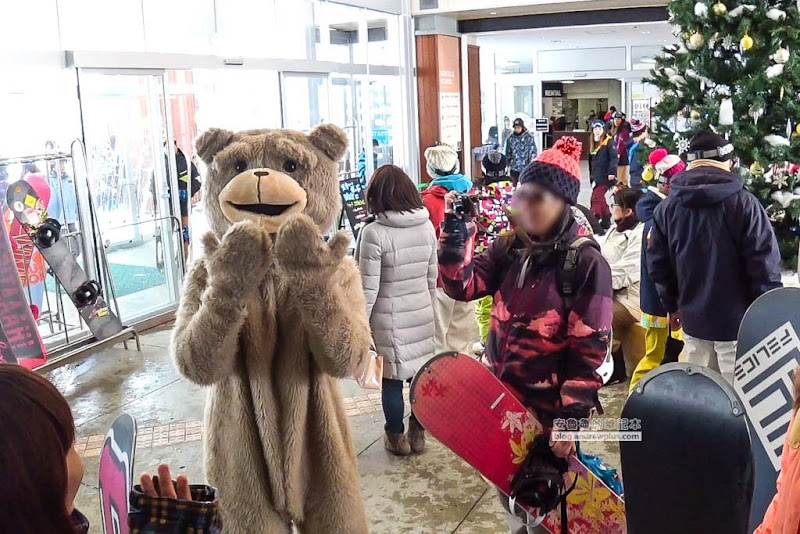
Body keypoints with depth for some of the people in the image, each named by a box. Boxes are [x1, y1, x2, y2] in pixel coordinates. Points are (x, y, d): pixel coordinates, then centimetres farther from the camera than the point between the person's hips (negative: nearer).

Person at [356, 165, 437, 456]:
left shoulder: (374, 233, -19)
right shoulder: (427, 226, -3)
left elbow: (368, 289, -16)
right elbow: (432, 277, 7)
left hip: (389, 320, -5)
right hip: (422, 314, 5)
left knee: (392, 380, 11)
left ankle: (396, 438, 25)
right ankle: (418, 433, 30)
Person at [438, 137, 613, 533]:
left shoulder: (584, 261, -15)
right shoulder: (509, 249, 3)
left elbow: (588, 351, -16)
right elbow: (462, 284, -4)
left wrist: (571, 419, -18)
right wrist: (456, 229, -14)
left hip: (549, 410, -6)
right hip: (501, 399, 6)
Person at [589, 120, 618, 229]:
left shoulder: (608, 142, -8)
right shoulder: (593, 143, 14)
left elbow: (614, 157, -16)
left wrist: (611, 172, -24)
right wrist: (592, 176, 19)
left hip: (605, 176, -8)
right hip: (596, 176, 8)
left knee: (596, 198, -11)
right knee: (600, 198, 14)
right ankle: (606, 220, 25)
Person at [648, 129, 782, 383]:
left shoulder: (667, 207, 2)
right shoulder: (744, 203, -13)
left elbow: (657, 263, 8)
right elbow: (765, 264, -12)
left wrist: (673, 305, 19)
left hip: (693, 319, 5)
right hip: (739, 321, -4)